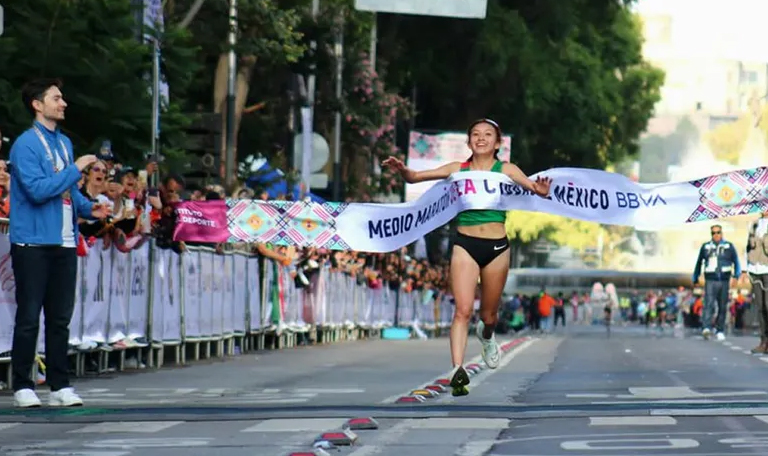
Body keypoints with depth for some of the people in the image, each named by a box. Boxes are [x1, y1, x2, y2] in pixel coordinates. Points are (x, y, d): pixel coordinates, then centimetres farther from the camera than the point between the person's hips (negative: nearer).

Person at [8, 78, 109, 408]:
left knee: (61, 317, 9)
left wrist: (89, 208, 4)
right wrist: (76, 169, -15)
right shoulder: (26, 144, -9)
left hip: (65, 244, 7)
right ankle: (22, 386, 4)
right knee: (29, 316, -2)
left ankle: (60, 385, 14)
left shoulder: (64, 143, 17)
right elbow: (38, 190, -20)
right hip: (33, 243, -7)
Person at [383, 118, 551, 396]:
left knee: (488, 314, 13)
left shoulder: (505, 170, 2)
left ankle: (487, 336, 49)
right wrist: (403, 170, -19)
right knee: (463, 310, -16)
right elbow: (415, 177, 3)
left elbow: (533, 187, -11)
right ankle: (458, 371, -21)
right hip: (465, 245, 0)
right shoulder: (457, 170, 5)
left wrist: (541, 190, -34)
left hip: (496, 247, 0)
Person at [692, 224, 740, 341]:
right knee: (709, 305, -17)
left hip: (724, 281, 1)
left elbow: (736, 262, 4)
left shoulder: (729, 247, 7)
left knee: (722, 307, 5)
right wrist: (695, 279, 22)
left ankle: (720, 331, 16)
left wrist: (736, 275, -12)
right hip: (710, 281, -1)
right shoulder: (705, 247, 9)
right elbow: (699, 263, 19)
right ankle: (707, 329, -30)